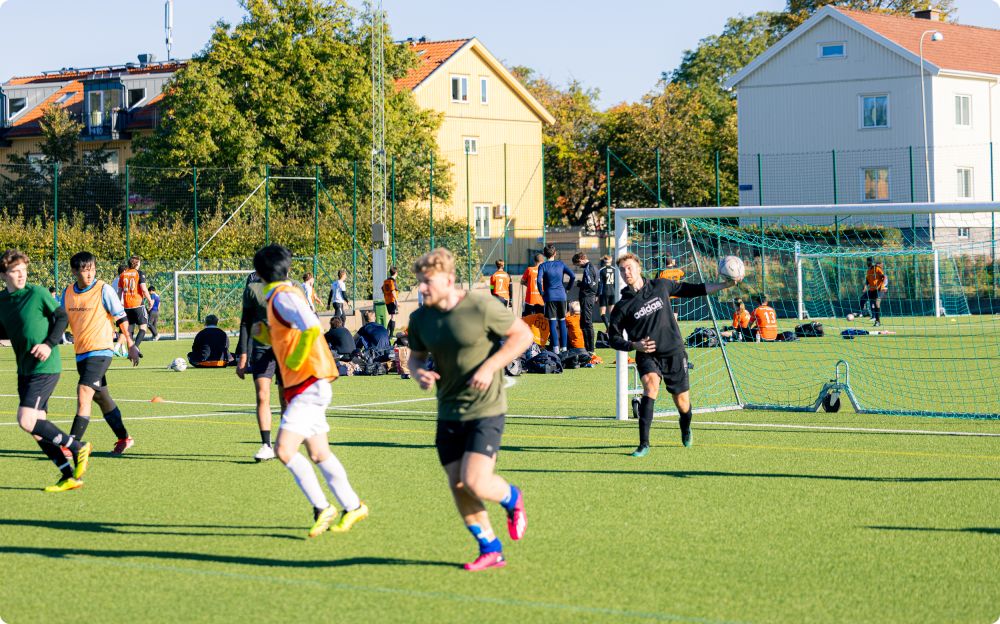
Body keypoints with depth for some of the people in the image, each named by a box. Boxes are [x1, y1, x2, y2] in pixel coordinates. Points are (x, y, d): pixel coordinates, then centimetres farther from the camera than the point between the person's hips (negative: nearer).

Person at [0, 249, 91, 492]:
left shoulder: (37, 293, -10)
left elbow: (61, 317, -3)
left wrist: (49, 344, -15)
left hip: (45, 368, -7)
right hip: (24, 370, 7)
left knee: (27, 421, -17)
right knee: (36, 427, 4)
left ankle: (79, 447, -2)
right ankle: (69, 476, 11)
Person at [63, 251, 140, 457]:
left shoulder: (103, 290, -9)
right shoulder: (68, 293, 6)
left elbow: (121, 318, -3)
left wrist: (131, 345, -2)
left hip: (101, 350, -7)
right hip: (81, 353, 7)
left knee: (84, 393, -18)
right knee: (101, 398, 15)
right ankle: (124, 439, 29)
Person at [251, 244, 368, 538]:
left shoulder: (283, 296, -14)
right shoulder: (277, 296, 16)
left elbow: (312, 328, -29)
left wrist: (296, 360, -19)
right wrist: (264, 333, 8)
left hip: (309, 385, -10)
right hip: (305, 385, 10)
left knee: (285, 450, -15)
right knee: (318, 453, 15)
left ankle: (322, 507, -6)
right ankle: (353, 506, 25)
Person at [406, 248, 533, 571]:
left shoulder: (481, 307, -15)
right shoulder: (420, 319, 2)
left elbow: (523, 334, -8)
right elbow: (416, 357, 16)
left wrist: (489, 367, -18)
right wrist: (419, 373, -9)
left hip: (485, 410, -6)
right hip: (448, 413, 6)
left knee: (474, 482, -16)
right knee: (458, 487, 3)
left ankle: (512, 499, 18)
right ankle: (490, 550, 20)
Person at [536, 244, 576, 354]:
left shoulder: (542, 266, -2)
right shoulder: (561, 264, 6)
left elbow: (539, 280, -16)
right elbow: (573, 276, -1)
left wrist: (542, 293, -4)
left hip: (550, 296, -2)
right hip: (561, 296, 2)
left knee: (552, 322, -2)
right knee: (562, 322, 9)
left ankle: (555, 347, -8)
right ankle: (564, 346, 8)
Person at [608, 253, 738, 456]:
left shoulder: (660, 286, 1)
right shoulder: (622, 307, -4)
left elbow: (692, 290, 12)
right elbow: (614, 338, 0)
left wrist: (725, 284, 11)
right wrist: (634, 345, -19)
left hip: (673, 353, 2)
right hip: (646, 356, -2)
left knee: (682, 403, 5)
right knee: (650, 385, -31)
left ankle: (686, 429, 43)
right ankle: (644, 444, -30)